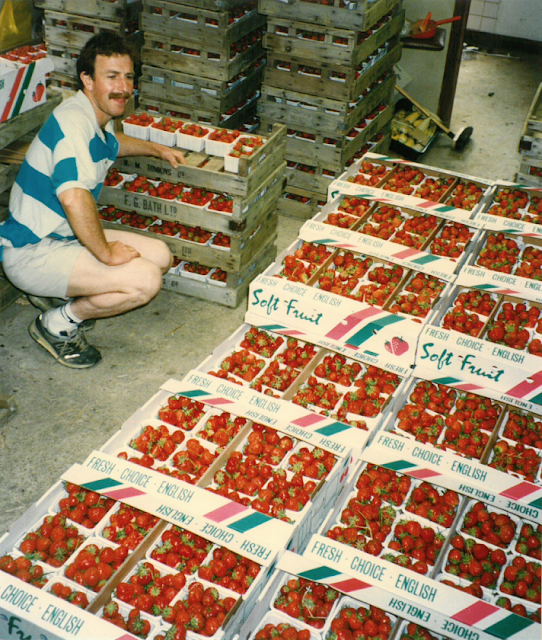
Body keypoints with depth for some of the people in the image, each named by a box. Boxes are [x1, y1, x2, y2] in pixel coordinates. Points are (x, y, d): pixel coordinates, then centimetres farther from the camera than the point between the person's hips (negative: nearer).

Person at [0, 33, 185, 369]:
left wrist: (156, 148, 31)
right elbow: (73, 196, -39)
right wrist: (105, 252, -28)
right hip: (31, 252, -10)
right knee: (145, 280, -23)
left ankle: (55, 292, 14)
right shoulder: (73, 119, -24)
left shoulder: (100, 118, 9)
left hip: (64, 237, 10)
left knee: (161, 256, 9)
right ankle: (59, 323, -2)